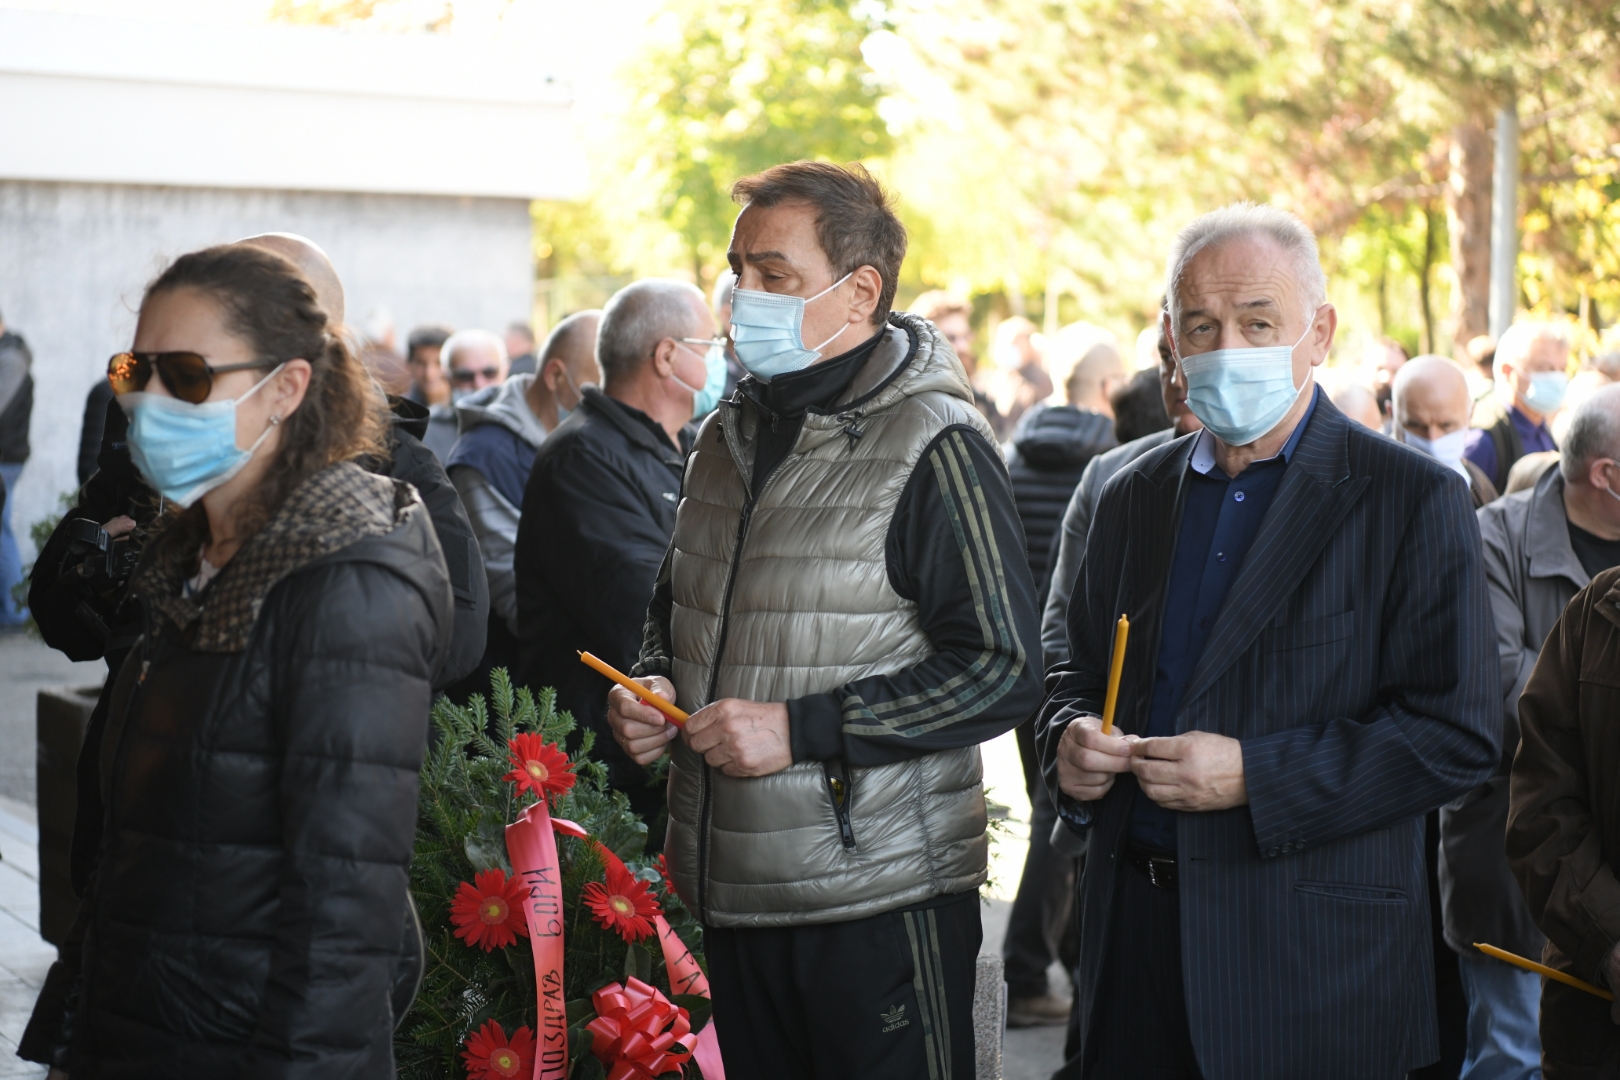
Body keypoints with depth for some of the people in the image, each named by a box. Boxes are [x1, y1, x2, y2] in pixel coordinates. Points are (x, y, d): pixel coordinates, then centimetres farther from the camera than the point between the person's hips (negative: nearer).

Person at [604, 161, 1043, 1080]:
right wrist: (655, 687, 4)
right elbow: (680, 607, 27)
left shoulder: (934, 446, -12)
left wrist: (801, 729, -19)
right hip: (733, 897, 7)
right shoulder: (731, 436, 13)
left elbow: (1003, 669, -18)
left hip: (879, 904, -7)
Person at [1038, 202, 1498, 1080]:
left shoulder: (1414, 501, -6)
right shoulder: (1133, 496, 12)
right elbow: (1080, 671, 20)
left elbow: (1458, 734, -12)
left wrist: (1253, 776, -19)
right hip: (1134, 929, 5)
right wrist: (1069, 742, -4)